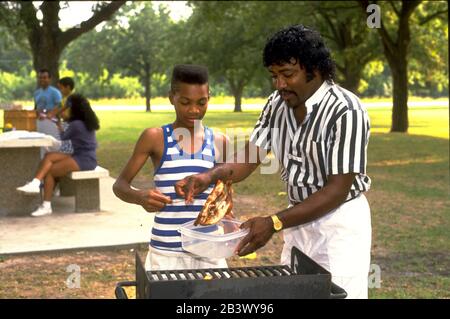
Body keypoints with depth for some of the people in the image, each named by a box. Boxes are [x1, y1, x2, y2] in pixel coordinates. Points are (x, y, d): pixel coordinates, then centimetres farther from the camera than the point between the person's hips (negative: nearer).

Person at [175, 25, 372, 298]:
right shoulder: (278, 104, -2)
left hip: (340, 222, -6)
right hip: (301, 215, 6)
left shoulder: (346, 111, -22)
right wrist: (210, 176, -24)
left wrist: (274, 223, -28)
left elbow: (338, 189, -24)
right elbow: (250, 157, -2)